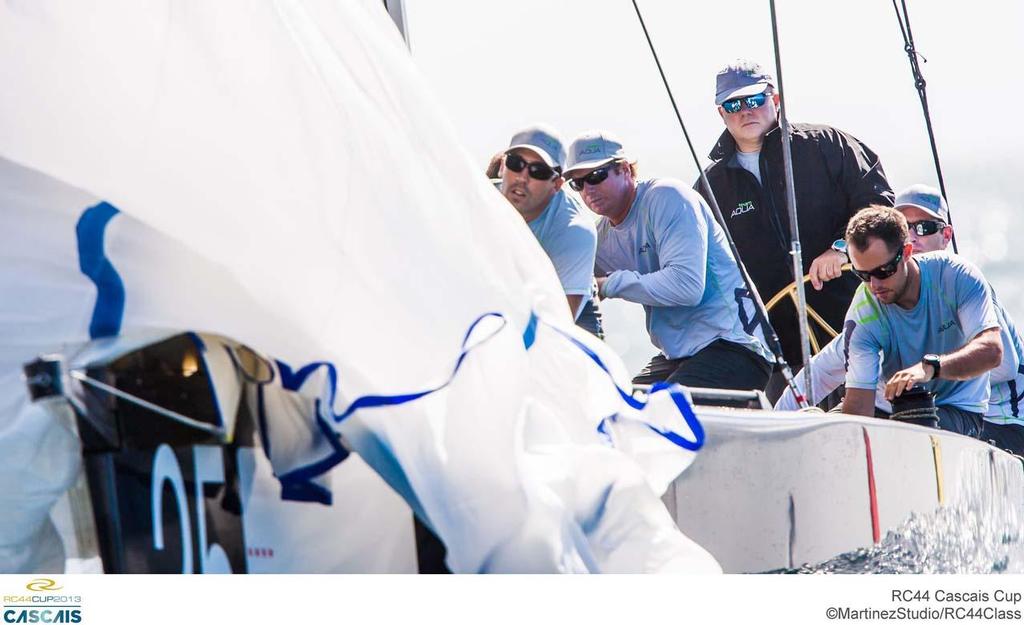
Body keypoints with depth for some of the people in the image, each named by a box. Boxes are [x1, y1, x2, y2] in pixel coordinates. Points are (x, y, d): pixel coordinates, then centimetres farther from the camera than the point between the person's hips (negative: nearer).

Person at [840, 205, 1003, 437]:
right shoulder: (863, 314, -16)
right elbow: (858, 404, -22)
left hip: (960, 408, -2)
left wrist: (930, 366, -48)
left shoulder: (955, 275, -18)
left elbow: (991, 351, -30)